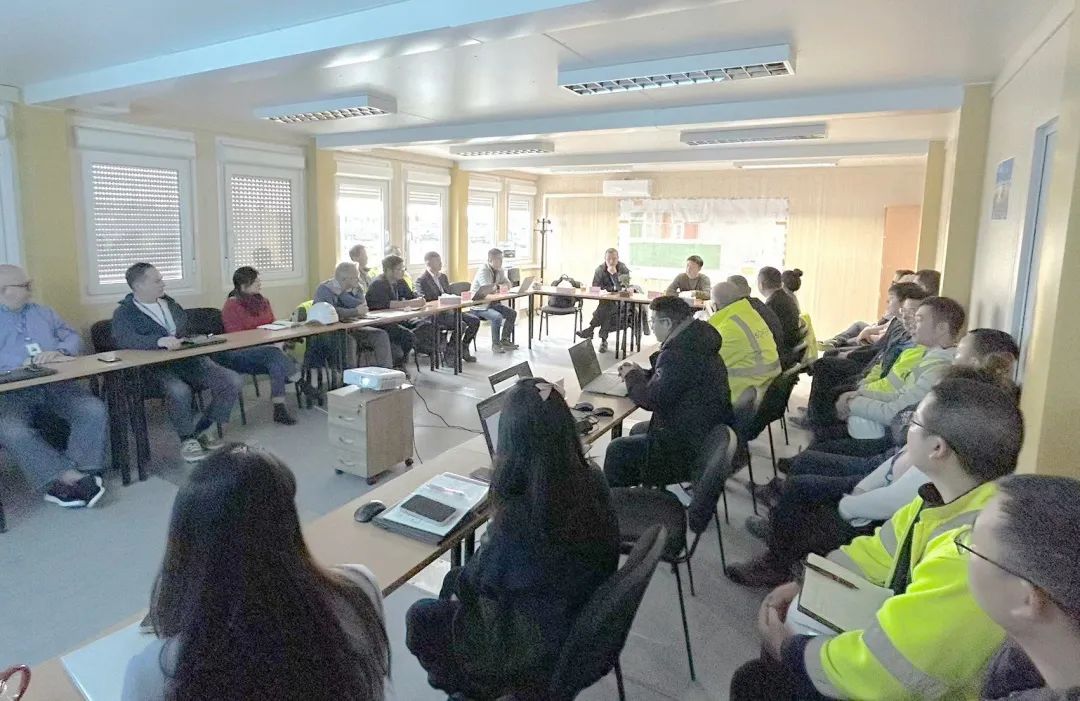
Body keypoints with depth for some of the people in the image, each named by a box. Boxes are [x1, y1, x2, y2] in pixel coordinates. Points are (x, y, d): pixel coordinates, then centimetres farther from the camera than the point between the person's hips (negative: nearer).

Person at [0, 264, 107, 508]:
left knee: (94, 411, -25)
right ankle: (70, 476, -32)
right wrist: (30, 361, -16)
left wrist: (60, 351, -10)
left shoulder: (43, 313, 23)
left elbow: (73, 337, 13)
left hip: (56, 384, 3)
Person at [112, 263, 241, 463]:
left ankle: (202, 431, 0)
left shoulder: (169, 303, 21)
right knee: (179, 391, -38)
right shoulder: (124, 313, 2)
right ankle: (187, 439, -10)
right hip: (156, 368, -5)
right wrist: (160, 340, -34)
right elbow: (124, 340, -20)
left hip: (189, 358, 6)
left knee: (232, 380, -18)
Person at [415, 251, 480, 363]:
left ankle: (463, 349, 5)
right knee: (461, 324, -29)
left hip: (448, 309, 8)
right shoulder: (421, 280, -8)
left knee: (475, 320, -8)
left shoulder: (443, 276, 17)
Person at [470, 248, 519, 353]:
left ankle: (505, 340, 6)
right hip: (480, 306, -9)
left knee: (512, 313, -4)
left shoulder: (499, 270, 7)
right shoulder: (483, 270, -19)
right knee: (497, 317, -30)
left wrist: (496, 285, -11)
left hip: (493, 303, 9)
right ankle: (495, 344, -16)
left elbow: (508, 284, 9)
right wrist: (500, 286, -13)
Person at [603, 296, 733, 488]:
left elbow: (652, 399, -24)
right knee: (638, 430, 27)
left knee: (617, 450, -4)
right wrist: (640, 373, 6)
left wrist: (632, 377, -5)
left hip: (692, 448, -11)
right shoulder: (697, 341, 5)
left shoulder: (680, 353, -27)